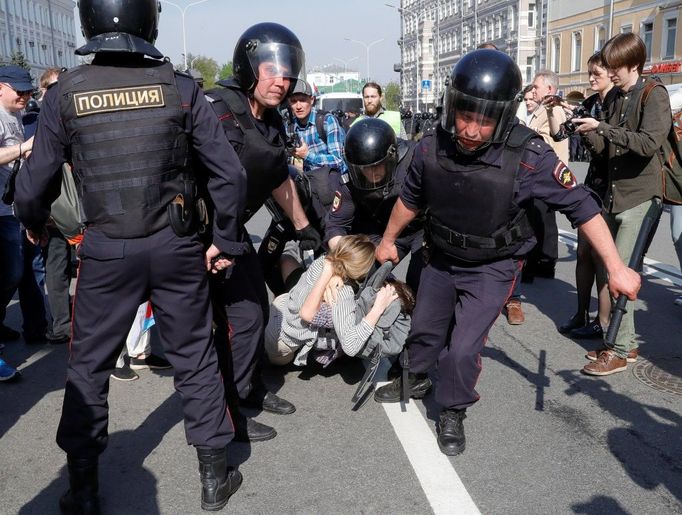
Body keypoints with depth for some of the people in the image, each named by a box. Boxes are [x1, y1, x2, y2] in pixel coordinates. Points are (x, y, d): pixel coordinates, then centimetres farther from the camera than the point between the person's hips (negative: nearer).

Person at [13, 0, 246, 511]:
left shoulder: (66, 93, -4)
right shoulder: (179, 87, -6)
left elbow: (34, 187, -1)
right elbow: (230, 173, -8)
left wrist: (36, 227, 20)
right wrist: (224, 240, 5)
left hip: (107, 251, 0)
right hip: (175, 247, 0)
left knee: (88, 367, 16)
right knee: (195, 359, 13)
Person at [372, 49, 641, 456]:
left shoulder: (528, 156, -31)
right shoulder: (432, 148, -19)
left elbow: (582, 206, -22)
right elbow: (411, 200, 0)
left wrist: (616, 267, -22)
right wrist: (388, 240, 14)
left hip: (492, 268, -4)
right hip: (442, 257, 4)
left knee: (463, 349, -7)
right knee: (425, 328, 21)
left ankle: (453, 414, 21)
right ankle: (417, 380, 51)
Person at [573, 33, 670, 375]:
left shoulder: (654, 94, -8)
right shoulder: (618, 99, 15)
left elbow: (649, 143, -22)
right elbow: (607, 149, 12)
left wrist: (602, 127, -22)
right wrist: (586, 131, -4)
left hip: (640, 198, -8)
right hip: (613, 196, 8)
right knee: (606, 270, 8)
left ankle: (620, 350, 2)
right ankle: (626, 341, 20)